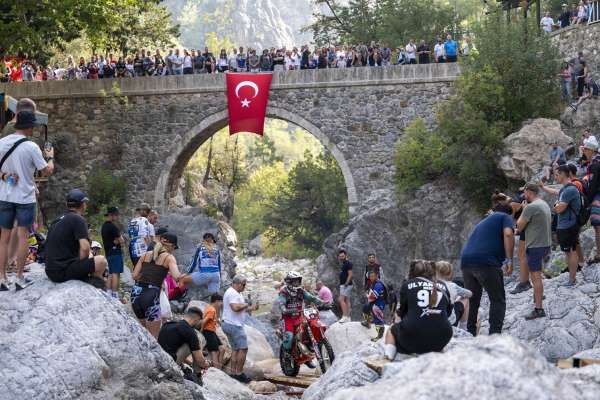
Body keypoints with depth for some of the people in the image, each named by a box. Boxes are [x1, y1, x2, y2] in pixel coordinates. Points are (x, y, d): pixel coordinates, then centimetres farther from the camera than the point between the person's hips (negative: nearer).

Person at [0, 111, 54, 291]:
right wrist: (50, 157, 10)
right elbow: (47, 171, -6)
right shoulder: (31, 147, -14)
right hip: (25, 197, -4)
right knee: (23, 236, 4)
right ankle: (20, 278, 5)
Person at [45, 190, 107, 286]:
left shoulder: (58, 221, 17)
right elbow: (85, 248, -20)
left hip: (51, 272, 9)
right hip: (64, 271, -9)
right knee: (101, 261, -3)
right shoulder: (78, 219, -9)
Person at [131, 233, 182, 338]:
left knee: (143, 329, 25)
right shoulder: (169, 257, 2)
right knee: (153, 337, 2)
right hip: (151, 296, -5)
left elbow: (135, 276, 11)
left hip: (136, 292, 6)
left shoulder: (146, 255, 16)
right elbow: (176, 277, -13)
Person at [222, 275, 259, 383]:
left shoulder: (236, 293, 20)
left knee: (235, 349, 12)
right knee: (243, 349, -10)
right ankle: (239, 373, -8)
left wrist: (252, 308, 8)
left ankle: (233, 372, 12)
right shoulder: (232, 293, -15)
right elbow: (235, 307, -28)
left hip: (231, 325, 11)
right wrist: (245, 305, -12)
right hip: (234, 325, -11)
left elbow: (241, 309, 21)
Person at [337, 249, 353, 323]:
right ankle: (348, 317, 11)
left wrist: (346, 283, -21)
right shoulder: (342, 264, 17)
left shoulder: (348, 263, -12)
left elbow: (350, 275, -17)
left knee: (341, 299, -16)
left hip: (346, 285, -10)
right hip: (342, 285, 10)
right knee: (346, 301, 9)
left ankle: (344, 316, -19)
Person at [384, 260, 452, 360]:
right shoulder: (442, 286, 14)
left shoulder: (407, 284, 9)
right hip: (441, 340, 3)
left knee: (391, 330, 28)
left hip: (414, 337, -3)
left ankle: (388, 358, 1)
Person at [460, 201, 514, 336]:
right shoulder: (505, 217, 14)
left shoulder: (483, 221, 34)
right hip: (486, 262, -6)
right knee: (498, 301, 5)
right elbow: (508, 234, -7)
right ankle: (494, 335, -3)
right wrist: (509, 260, -9)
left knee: (472, 301, 18)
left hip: (466, 261, 6)